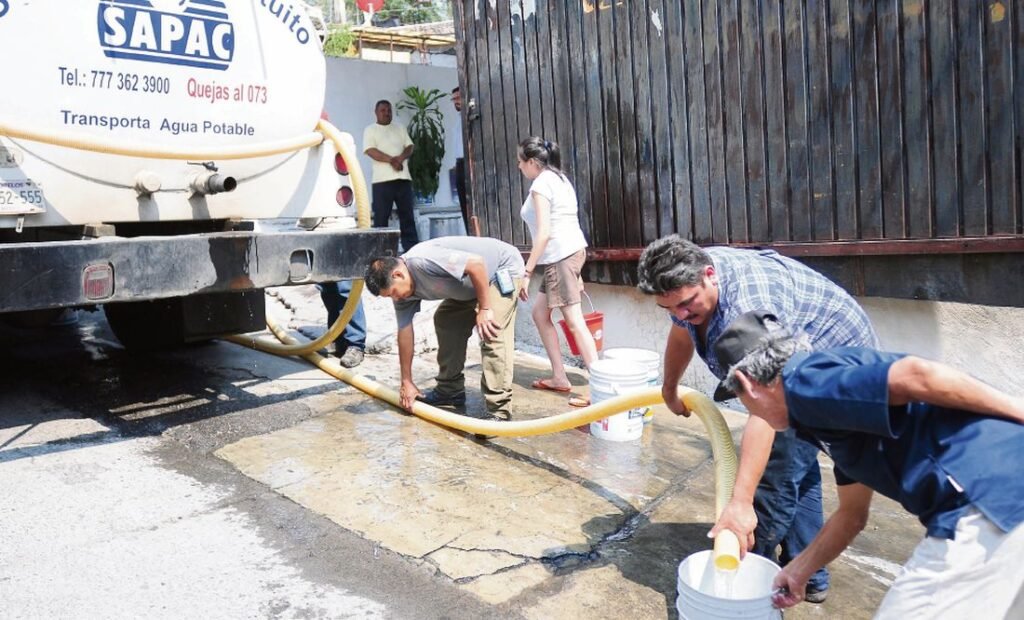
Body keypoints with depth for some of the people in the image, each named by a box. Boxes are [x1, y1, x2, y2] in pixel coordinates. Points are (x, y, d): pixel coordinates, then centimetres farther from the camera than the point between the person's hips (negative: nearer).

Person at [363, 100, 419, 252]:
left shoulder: (400, 128, 19)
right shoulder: (370, 130, 7)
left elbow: (409, 147, 11)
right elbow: (371, 151, -7)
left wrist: (401, 157, -11)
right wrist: (391, 160, -17)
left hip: (403, 178, 4)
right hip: (382, 179, -4)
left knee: (407, 215, 2)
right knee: (381, 216, -4)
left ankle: (412, 249, 3)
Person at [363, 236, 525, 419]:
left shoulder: (423, 261, -32)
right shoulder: (403, 289, -3)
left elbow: (477, 263, -33)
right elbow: (405, 333, 2)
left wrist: (484, 309, -26)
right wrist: (406, 382, 6)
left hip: (503, 267, -10)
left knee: (491, 336, -20)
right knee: (445, 320, 13)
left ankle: (498, 412, -18)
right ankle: (450, 390, 23)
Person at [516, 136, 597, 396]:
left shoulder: (541, 183, -10)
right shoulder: (559, 178, 18)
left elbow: (544, 233, -18)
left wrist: (527, 272, -17)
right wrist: (575, 270, 18)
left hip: (560, 256, -10)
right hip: (570, 251, 10)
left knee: (574, 321, -10)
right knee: (540, 313, 16)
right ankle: (559, 377, 19)